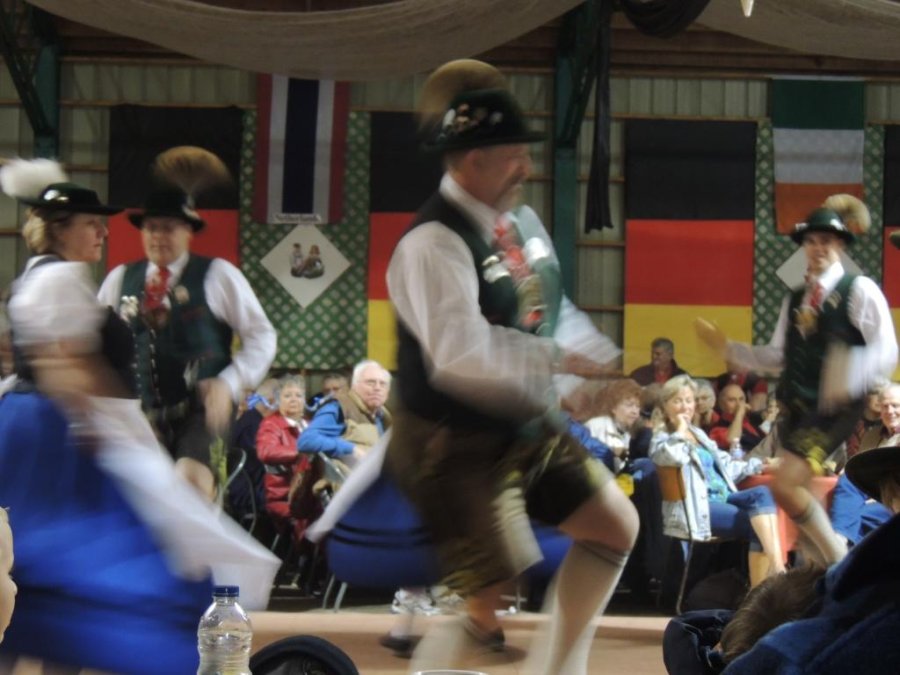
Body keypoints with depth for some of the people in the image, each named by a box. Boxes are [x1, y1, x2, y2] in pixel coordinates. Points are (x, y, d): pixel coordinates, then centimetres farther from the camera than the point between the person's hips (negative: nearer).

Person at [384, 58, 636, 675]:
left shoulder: (522, 222, 6)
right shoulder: (433, 244, -25)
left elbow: (556, 315, 16)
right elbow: (462, 353, -36)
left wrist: (601, 361, -1)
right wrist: (558, 359, -29)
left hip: (529, 428, 10)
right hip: (457, 446, -10)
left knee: (616, 526, 18)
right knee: (487, 604, -10)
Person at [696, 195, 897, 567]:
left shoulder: (860, 290, -6)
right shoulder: (795, 298, 14)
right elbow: (778, 356, 17)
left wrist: (853, 374, -31)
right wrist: (727, 347, 11)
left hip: (834, 407, -7)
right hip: (794, 406, 7)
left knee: (785, 486, -17)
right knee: (798, 492, 8)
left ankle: (841, 562, -1)